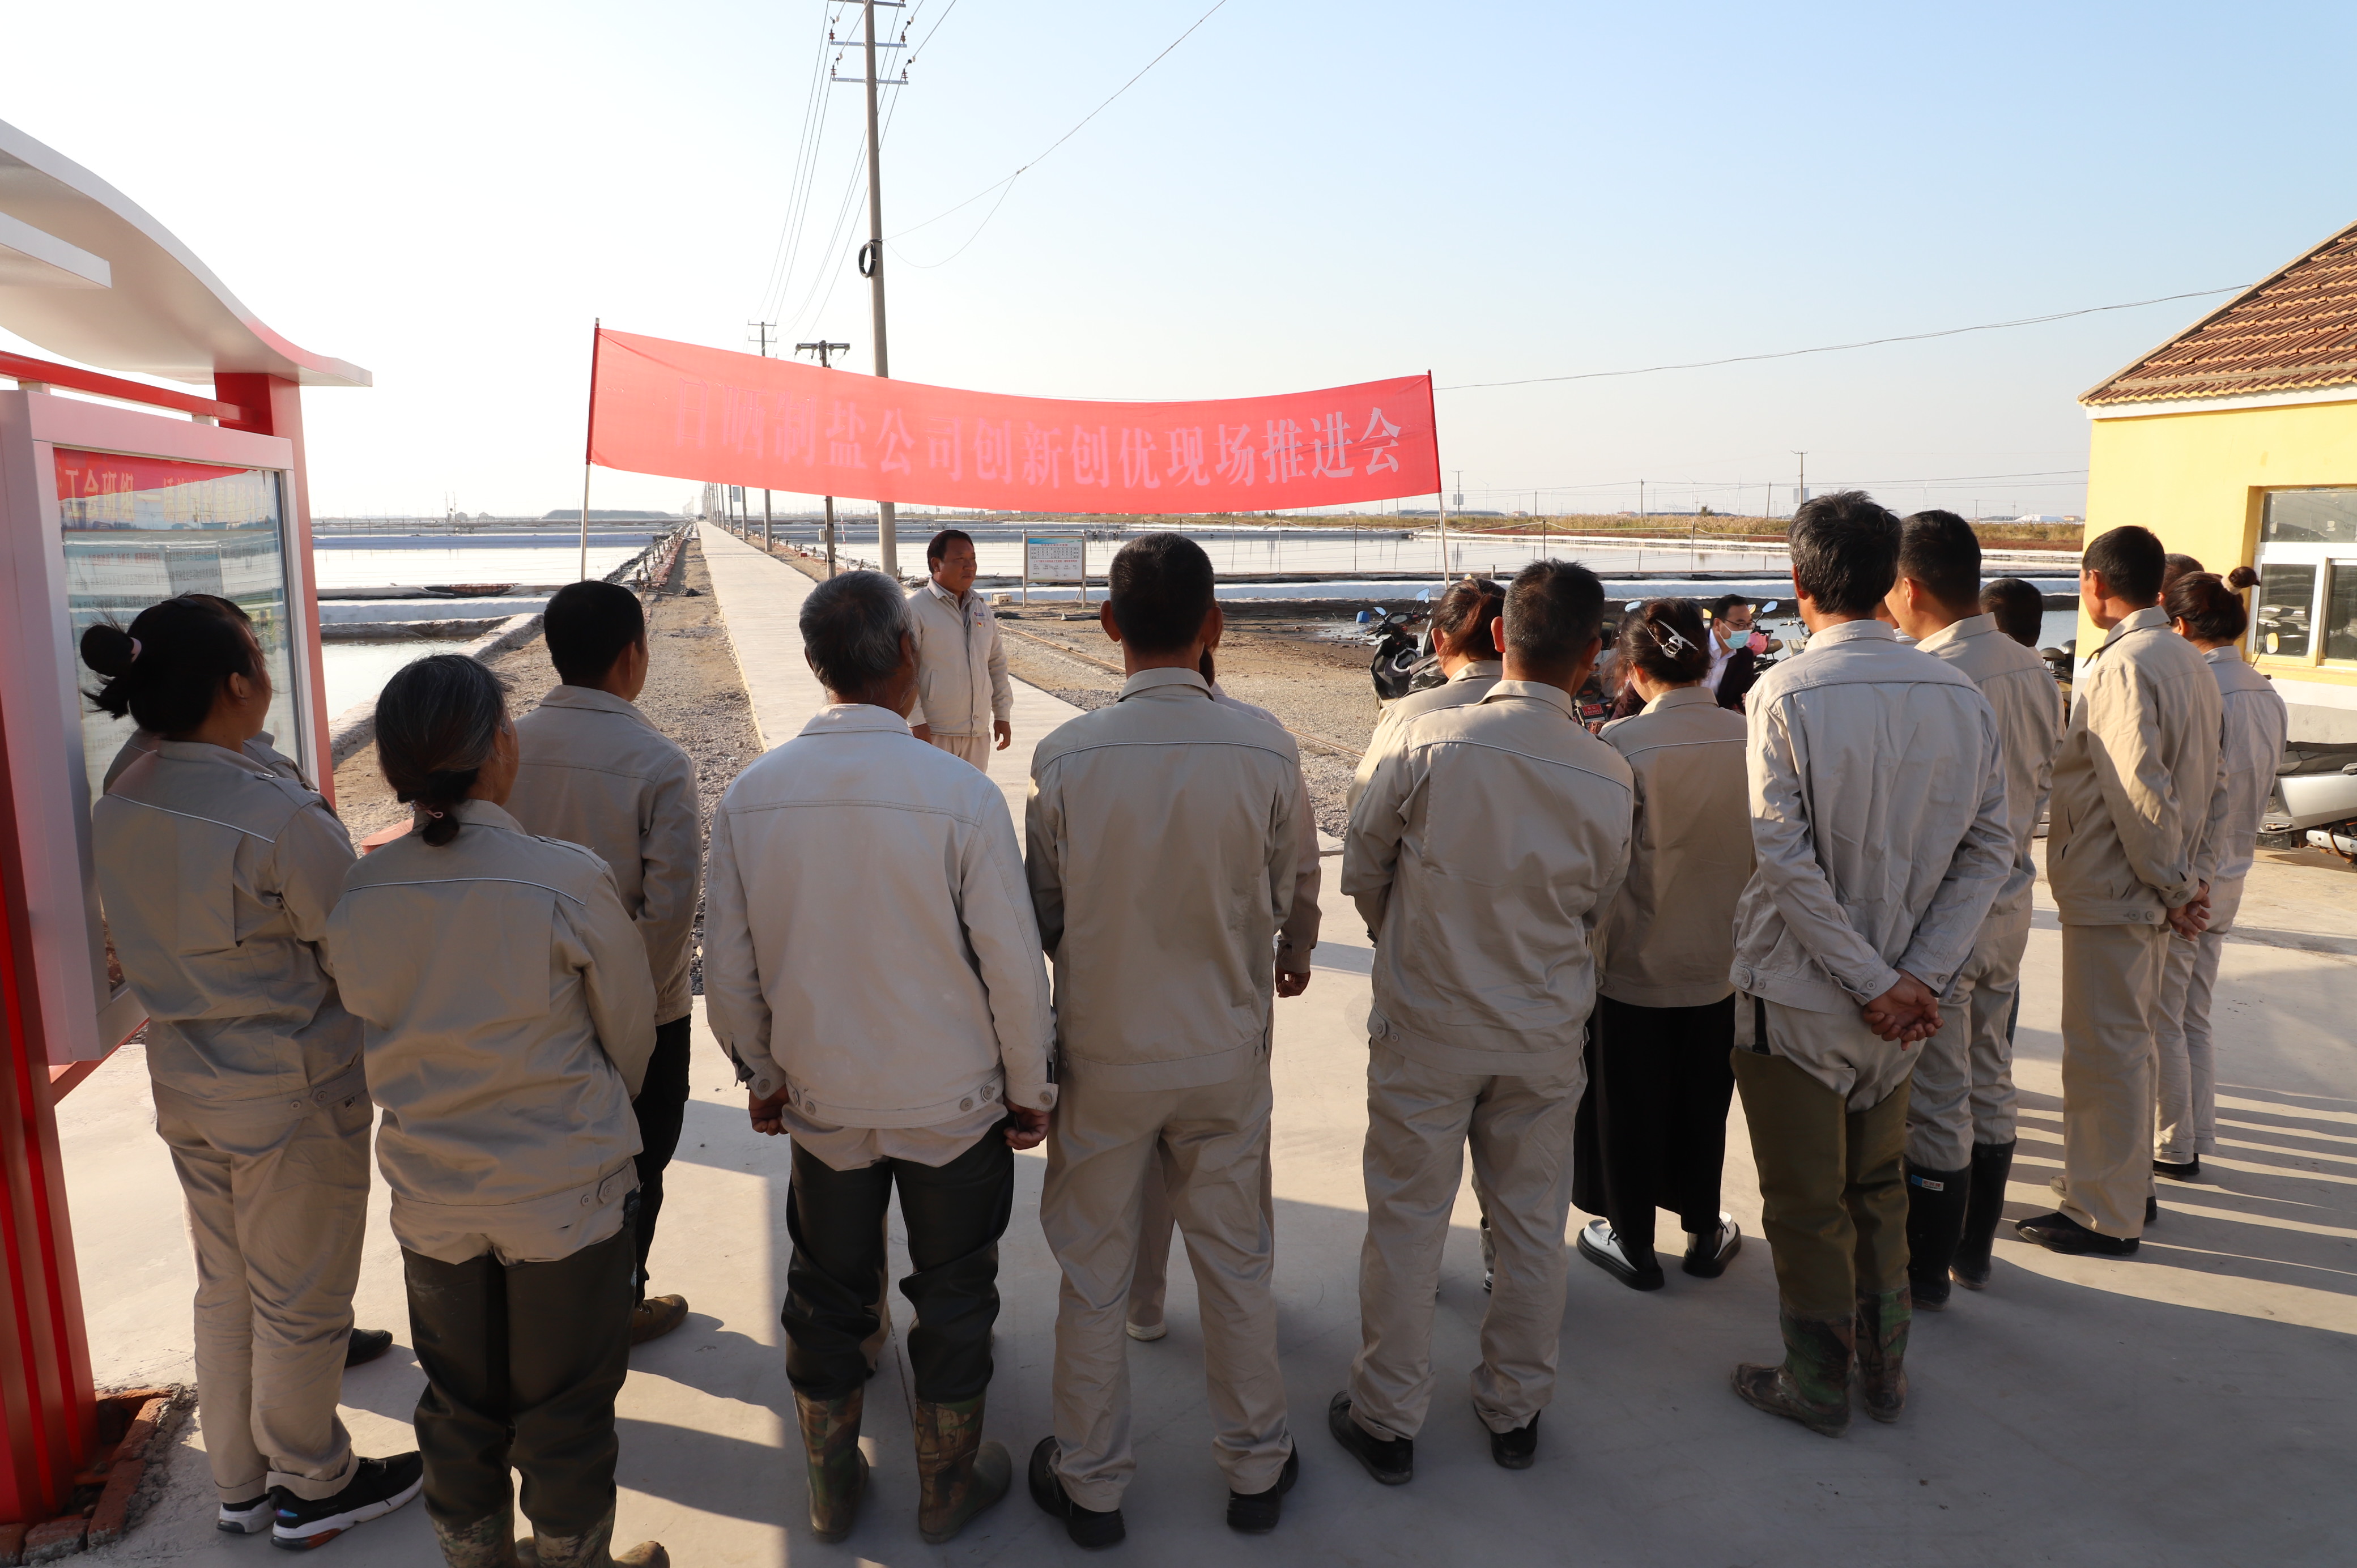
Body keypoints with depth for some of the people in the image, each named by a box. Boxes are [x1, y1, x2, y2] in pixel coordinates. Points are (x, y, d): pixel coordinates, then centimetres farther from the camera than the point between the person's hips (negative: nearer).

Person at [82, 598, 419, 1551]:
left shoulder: (119, 806, -2)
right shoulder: (279, 816, -26)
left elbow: (134, 946, 9)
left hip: (185, 1083, 7)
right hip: (293, 1092, -7)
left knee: (227, 1288, 22)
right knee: (299, 1301, 12)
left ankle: (240, 1484, 39)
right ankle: (312, 1490, 31)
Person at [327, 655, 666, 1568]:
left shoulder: (356, 895, -11)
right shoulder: (567, 882, -23)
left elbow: (372, 1033, 5)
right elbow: (630, 1034, -9)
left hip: (431, 1194, 4)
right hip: (567, 1192, -4)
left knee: (458, 1401, 23)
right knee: (564, 1409, 16)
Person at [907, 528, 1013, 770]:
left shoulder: (982, 608, 13)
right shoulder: (915, 608, -8)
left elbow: (997, 664, 20)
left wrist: (1003, 714, 15)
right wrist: (916, 722, -16)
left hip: (978, 733, 6)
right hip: (933, 732, -6)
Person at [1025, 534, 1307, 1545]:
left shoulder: (1065, 757, -18)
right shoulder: (1267, 752, -15)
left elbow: (1046, 915, -5)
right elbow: (1280, 901, -2)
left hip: (1102, 1053, -1)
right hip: (1228, 1053, 1)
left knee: (1094, 1275, 16)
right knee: (1236, 1263, 19)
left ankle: (1090, 1484, 34)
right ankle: (1256, 1468, 37)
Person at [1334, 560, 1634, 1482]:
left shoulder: (1430, 741, -19)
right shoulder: (1608, 775, -12)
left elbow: (1361, 868, -5)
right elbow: (1596, 906, 3)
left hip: (1426, 1024, -2)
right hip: (1545, 1032, 2)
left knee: (1406, 1224, 12)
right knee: (1532, 1228, 18)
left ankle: (1387, 1420, 26)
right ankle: (1515, 1413, 35)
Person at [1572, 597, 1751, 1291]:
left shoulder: (1623, 744, -20)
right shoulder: (1748, 738, -10)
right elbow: (1763, 850, 1)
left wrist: (1586, 963, -4)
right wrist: (1747, 933, 15)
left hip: (1637, 963, -4)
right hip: (1720, 960, 4)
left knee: (1629, 1104, 13)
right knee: (1703, 1101, 19)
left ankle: (1633, 1242, 26)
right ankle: (1704, 1234, 34)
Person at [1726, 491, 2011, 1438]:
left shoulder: (1786, 694, -18)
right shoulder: (1961, 696, -2)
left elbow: (1786, 860, -22)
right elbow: (1989, 850, -3)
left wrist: (1876, 983, -15)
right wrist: (1918, 977, -8)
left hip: (1796, 997, -5)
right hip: (1905, 989, 5)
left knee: (1807, 1205, 11)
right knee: (1879, 1187, 23)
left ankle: (1819, 1386, 27)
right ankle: (1884, 1368, 37)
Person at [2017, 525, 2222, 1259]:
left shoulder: (2122, 665, -19)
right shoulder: (2189, 660, 11)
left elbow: (2141, 792, -24)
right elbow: (2203, 779, 14)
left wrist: (2173, 885, -13)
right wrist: (2179, 881, 12)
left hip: (2111, 893, -10)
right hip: (2152, 890, 10)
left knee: (2103, 1052, 0)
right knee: (2128, 1043, 20)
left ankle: (2104, 1215, 10)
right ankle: (2129, 1186, 34)